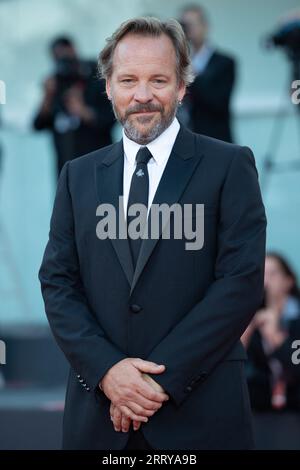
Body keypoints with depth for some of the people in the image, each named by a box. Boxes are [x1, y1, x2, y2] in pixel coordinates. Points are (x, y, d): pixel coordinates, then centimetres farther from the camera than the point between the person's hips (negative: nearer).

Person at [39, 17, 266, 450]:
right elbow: (57, 284, 6)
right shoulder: (78, 177, 11)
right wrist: (106, 369, -11)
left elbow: (242, 282, -8)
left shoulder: (230, 166, -1)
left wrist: (162, 376, -14)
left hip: (200, 414, -3)